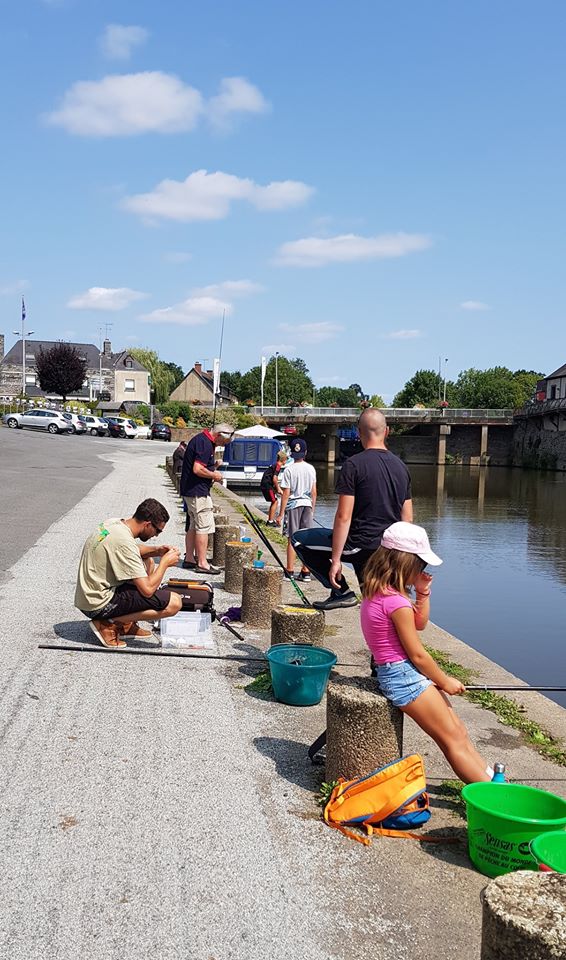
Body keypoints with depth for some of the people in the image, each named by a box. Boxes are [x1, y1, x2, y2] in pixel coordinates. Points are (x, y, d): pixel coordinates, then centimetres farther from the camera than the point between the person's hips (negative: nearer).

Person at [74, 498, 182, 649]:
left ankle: (126, 625, 14)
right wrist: (165, 562, -9)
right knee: (174, 603, -15)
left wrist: (156, 551, 8)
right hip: (99, 605, -10)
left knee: (148, 562, 21)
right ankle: (108, 624, -6)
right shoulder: (124, 542, -25)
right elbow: (147, 589, -24)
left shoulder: (113, 523, 3)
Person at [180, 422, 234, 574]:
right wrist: (214, 475, -11)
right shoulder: (205, 443, -19)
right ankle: (202, 563, -3)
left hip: (189, 490, 11)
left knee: (193, 525, 16)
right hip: (198, 491, -11)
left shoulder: (201, 439, 14)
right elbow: (197, 469, -26)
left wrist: (213, 469, 13)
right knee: (205, 526, -6)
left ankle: (189, 558, 22)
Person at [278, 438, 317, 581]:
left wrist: (281, 513, -5)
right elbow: (314, 492, 6)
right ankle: (306, 572, 11)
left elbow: (286, 493, -10)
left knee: (292, 539, 3)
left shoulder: (289, 470, -10)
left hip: (293, 505, -3)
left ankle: (290, 571, 5)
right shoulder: (311, 469, 2)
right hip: (307, 504, 3)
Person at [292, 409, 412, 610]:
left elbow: (344, 517, -17)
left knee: (299, 540, 9)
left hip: (360, 544, -6)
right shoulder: (401, 467, 9)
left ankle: (342, 592, 4)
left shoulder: (354, 464, -12)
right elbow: (407, 519, 12)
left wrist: (335, 559, -13)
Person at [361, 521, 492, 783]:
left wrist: (423, 593, 3)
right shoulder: (397, 603, -22)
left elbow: (419, 623, 19)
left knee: (458, 731, 11)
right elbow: (417, 654, -15)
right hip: (405, 677, -10)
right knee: (454, 740, -4)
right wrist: (445, 682, -2)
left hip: (392, 672, 10)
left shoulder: (376, 592, 7)